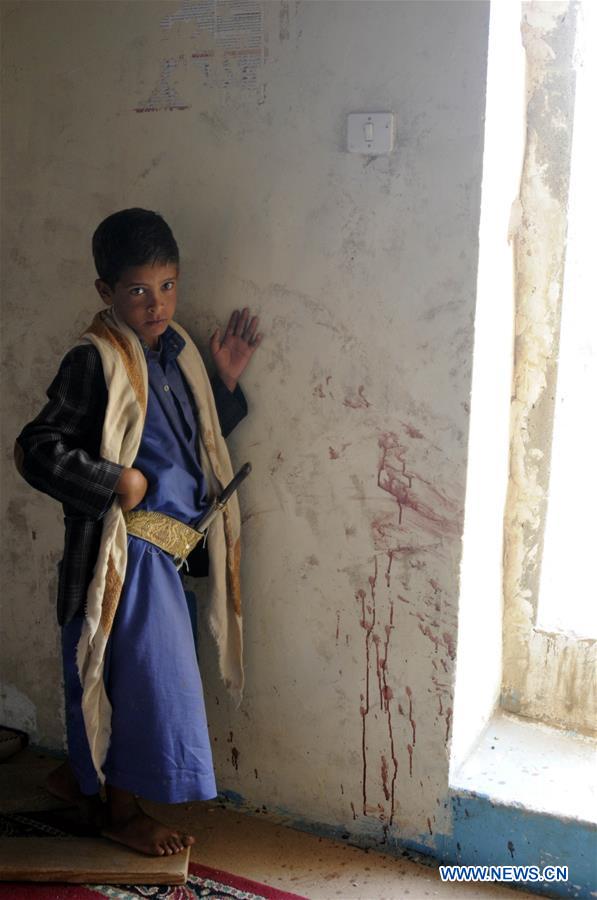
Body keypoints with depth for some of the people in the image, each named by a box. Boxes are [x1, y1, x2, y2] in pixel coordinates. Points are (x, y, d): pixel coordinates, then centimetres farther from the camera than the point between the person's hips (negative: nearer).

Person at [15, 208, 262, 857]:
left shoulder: (175, 352, 8)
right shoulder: (95, 361, -17)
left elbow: (197, 440, 15)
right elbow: (38, 450, -19)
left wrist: (225, 380, 3)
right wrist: (115, 484, -20)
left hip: (168, 546, 8)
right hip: (124, 549, -8)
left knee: (110, 671, 20)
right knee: (141, 671, 4)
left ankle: (79, 776, 41)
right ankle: (122, 810, 25)